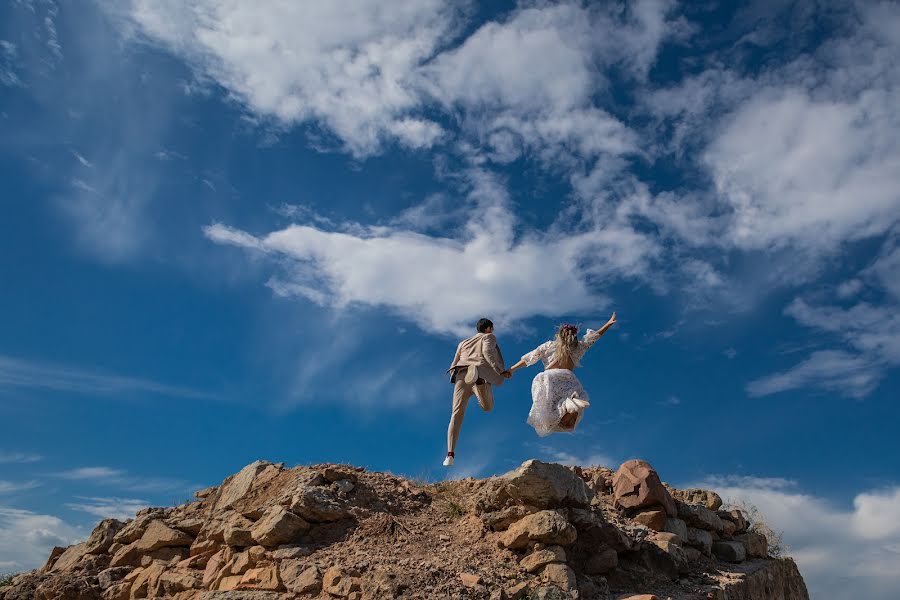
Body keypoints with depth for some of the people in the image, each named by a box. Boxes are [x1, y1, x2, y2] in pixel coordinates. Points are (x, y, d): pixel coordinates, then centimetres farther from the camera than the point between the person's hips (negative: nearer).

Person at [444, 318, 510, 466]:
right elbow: (488, 353, -1)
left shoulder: (464, 342, 37)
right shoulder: (489, 337, 22)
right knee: (488, 408, 14)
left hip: (460, 376, 4)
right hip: (481, 375, -4)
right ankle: (476, 377, -10)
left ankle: (450, 454, -17)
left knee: (456, 415, 0)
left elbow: (454, 366, 30)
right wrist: (501, 372, -5)